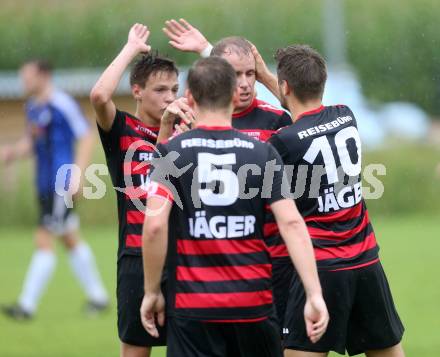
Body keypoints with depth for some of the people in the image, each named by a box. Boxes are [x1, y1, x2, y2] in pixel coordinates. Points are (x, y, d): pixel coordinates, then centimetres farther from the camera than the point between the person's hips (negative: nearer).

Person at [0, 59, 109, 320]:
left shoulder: (62, 105, -14)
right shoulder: (33, 107, 11)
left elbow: (87, 137, -12)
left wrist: (77, 174, -18)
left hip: (61, 185, -9)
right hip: (46, 185, 9)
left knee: (44, 240, -10)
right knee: (71, 240, 15)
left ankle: (27, 305, -11)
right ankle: (98, 297, 25)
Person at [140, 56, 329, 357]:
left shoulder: (170, 153, -2)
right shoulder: (264, 153, 2)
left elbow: (154, 224, -13)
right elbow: (291, 222, -7)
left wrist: (152, 292, -1)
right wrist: (315, 295, -9)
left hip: (192, 306, -2)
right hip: (253, 303, 2)